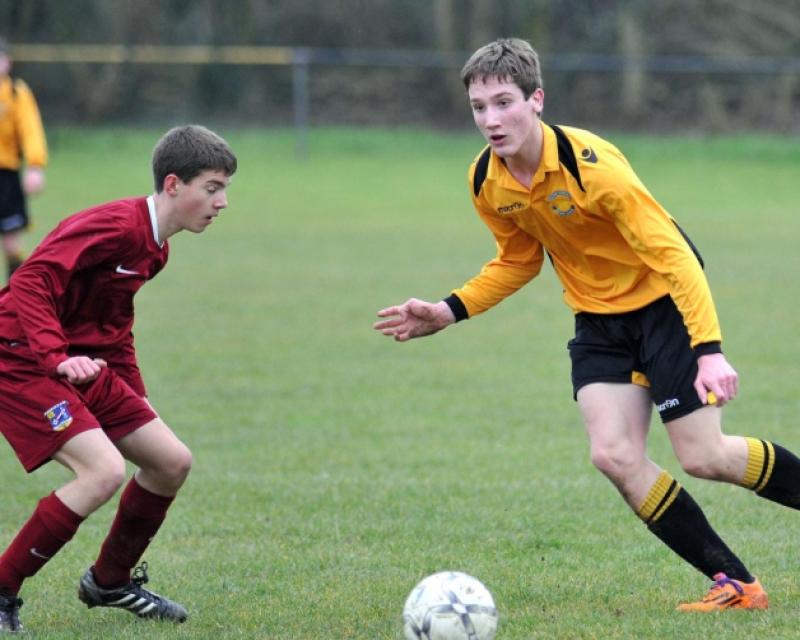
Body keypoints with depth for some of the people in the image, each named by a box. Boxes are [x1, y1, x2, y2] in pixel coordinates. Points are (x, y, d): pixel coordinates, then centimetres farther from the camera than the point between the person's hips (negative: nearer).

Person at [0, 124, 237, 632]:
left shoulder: (154, 246, 12)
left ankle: (110, 582, 29)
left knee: (172, 462, 9)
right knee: (104, 471, -25)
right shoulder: (114, 226, -20)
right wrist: (57, 358, -38)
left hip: (83, 366, 10)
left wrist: (136, 404, 21)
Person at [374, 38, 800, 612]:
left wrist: (709, 349, -37)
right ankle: (735, 584, -1)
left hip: (662, 300, -6)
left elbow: (673, 254, -29)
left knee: (703, 457, -8)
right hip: (598, 318, 6)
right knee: (614, 455, -11)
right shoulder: (487, 182, -8)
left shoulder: (589, 164, -29)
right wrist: (449, 311, -1)